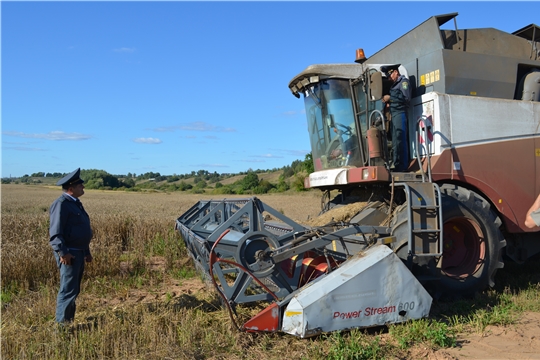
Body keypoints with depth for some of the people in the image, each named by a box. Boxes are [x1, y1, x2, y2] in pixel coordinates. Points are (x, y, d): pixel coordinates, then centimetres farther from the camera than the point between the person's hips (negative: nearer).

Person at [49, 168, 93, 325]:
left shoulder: (75, 203, 16)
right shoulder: (61, 204, -15)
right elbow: (55, 232, -21)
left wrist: (87, 251, 22)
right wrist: (62, 252, -25)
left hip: (79, 252, 10)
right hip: (69, 254, -10)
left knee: (73, 290, 15)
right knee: (68, 290, -6)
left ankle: (69, 321, 25)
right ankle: (62, 324, 3)